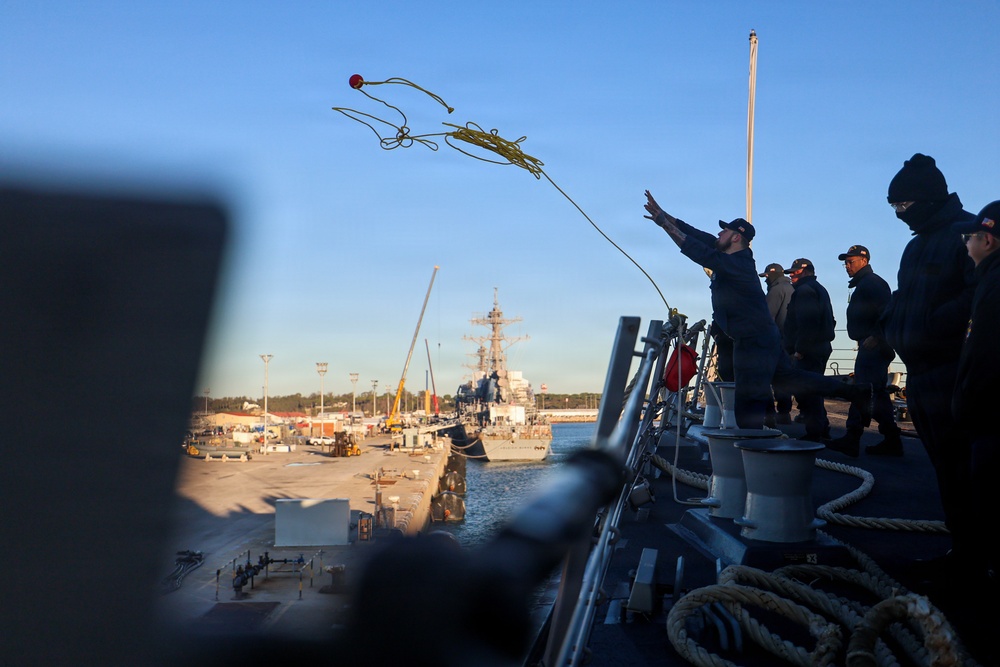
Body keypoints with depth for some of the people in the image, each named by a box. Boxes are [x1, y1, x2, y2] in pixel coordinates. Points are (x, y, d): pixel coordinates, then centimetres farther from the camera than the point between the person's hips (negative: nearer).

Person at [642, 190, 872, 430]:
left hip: (753, 342, -11)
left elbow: (701, 253, -36)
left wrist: (665, 224, -33)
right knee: (790, 376, 22)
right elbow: (701, 237, 4)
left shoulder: (737, 263, -22)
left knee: (748, 409, -5)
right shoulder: (735, 258, 6)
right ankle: (856, 392, 30)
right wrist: (664, 215, -1)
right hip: (765, 336, 11)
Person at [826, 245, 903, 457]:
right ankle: (891, 441, 18)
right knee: (877, 393, 13)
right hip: (870, 346, 11)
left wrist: (875, 338, -24)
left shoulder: (872, 282, -9)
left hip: (873, 346, -11)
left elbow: (885, 312, -22)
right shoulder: (863, 283, 23)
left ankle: (852, 439, -13)